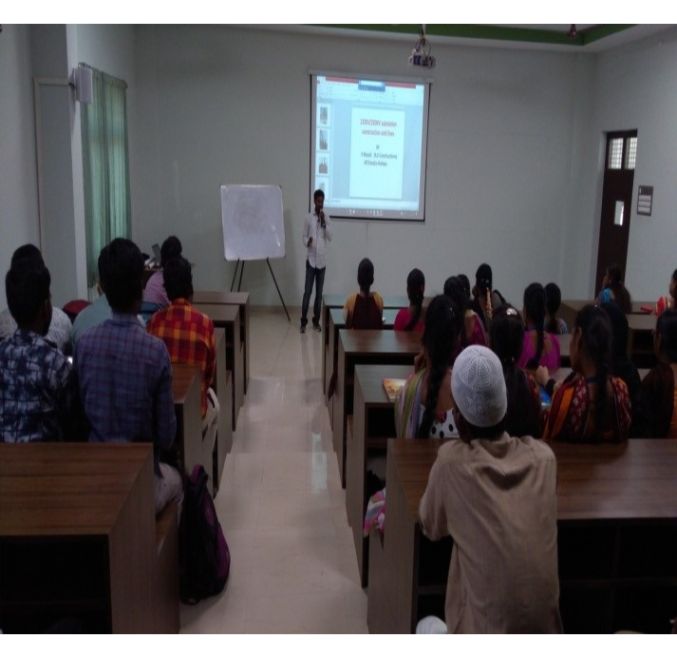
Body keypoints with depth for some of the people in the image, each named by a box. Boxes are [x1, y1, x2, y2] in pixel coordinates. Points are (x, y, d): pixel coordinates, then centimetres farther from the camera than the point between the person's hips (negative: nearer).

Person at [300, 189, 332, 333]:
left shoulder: (327, 218, 5)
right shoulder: (309, 218, 1)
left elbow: (330, 237, -3)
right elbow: (304, 236, 4)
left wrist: (324, 223, -14)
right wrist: (307, 242, -18)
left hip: (322, 260, 2)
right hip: (311, 259, -2)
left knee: (319, 293, 6)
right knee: (307, 291, -4)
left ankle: (316, 321, 14)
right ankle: (303, 321, 2)